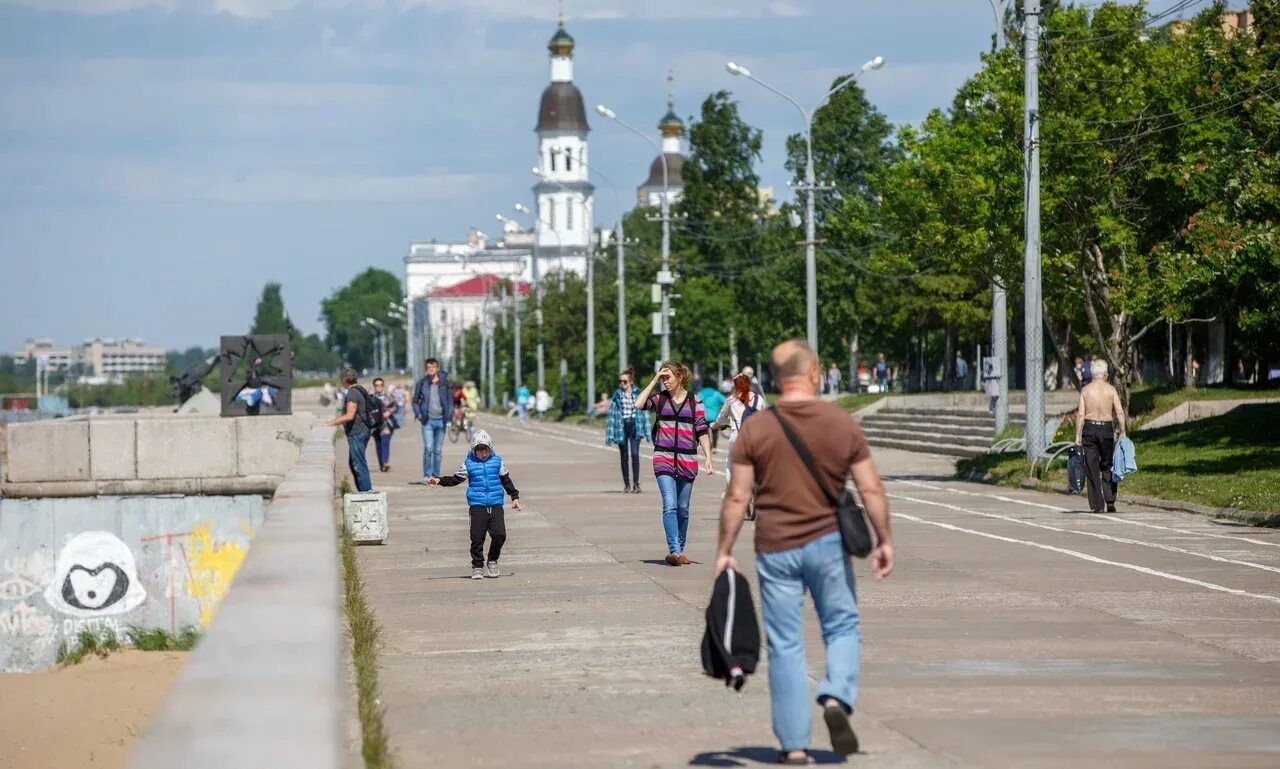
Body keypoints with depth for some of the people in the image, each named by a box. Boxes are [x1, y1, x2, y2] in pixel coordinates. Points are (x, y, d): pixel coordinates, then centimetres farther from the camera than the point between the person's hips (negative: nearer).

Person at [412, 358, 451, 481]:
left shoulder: (444, 382, 5)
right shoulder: (422, 383, 2)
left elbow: (450, 400, 11)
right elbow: (415, 401, 11)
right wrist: (418, 414, -3)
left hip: (441, 420, 2)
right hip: (428, 421, -2)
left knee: (438, 450, 7)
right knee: (428, 448, -13)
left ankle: (436, 475, 14)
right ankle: (426, 475, -6)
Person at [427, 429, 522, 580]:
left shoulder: (497, 461, 8)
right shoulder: (468, 463, 4)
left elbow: (506, 480, 17)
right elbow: (456, 479, 9)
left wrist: (515, 497, 16)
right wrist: (440, 481, -4)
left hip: (496, 505, 1)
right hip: (477, 506, -1)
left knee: (499, 534, -10)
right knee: (477, 538, -5)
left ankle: (492, 561, 12)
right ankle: (477, 567, 7)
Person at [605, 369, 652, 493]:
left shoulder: (638, 394, 3)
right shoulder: (617, 396, 3)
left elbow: (644, 412, 6)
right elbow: (611, 414, 3)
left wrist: (647, 431, 3)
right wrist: (609, 435, -1)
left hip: (634, 426, -1)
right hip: (621, 427, 1)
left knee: (634, 454, -15)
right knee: (624, 456, 7)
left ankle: (636, 483, -13)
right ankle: (626, 485, 15)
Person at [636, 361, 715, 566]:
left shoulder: (694, 401, 5)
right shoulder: (660, 398, 6)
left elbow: (702, 431, 5)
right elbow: (639, 404, -13)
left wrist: (708, 458, -2)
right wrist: (654, 381, -7)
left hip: (687, 461, 1)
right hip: (664, 458, -1)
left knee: (683, 509, 9)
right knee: (670, 506, -13)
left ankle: (679, 550, 19)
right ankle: (674, 551, -19)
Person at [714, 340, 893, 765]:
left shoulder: (755, 429, -4)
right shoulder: (842, 423, -3)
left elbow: (737, 498, -5)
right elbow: (871, 489, -2)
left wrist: (724, 552, 1)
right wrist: (884, 540, 7)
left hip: (775, 549, 0)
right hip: (827, 542, 0)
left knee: (785, 645, 6)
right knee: (842, 627, 17)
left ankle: (794, 745, 7)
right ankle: (837, 698, -9)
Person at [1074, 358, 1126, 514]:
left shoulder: (1085, 389, 1)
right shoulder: (1111, 389, 0)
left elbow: (1080, 414, -2)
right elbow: (1120, 412, -6)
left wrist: (1078, 436, 2)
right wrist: (1122, 432, 2)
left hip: (1089, 428, 0)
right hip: (1106, 428, 0)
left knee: (1092, 469, 3)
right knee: (1108, 466, 13)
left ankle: (1097, 506, 1)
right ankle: (1110, 501, 2)